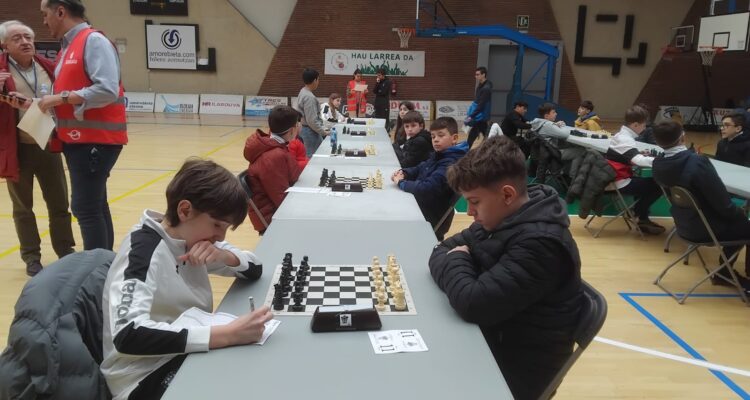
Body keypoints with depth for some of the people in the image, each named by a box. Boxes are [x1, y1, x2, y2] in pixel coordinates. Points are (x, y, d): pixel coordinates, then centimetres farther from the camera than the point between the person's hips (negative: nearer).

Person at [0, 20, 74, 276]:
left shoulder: (48, 68, 7)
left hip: (48, 146, 3)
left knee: (59, 204, 11)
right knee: (22, 207, 9)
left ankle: (66, 252, 25)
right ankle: (32, 258, 22)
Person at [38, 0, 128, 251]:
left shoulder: (94, 41, -12)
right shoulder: (68, 48, 16)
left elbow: (108, 90, -23)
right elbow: (70, 92, 17)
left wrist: (62, 97, -18)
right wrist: (50, 103, 1)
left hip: (96, 139, -10)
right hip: (77, 139, 10)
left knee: (85, 208, -11)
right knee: (95, 205, 14)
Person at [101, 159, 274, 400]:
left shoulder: (189, 239, 1)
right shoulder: (143, 250, -22)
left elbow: (255, 269, 6)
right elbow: (127, 335, -35)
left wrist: (223, 255, -16)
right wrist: (228, 335, -39)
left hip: (185, 354, 8)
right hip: (147, 378, -7)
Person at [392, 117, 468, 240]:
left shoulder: (451, 164, -24)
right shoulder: (438, 155, 6)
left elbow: (427, 188, -32)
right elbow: (420, 168, 15)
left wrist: (401, 182, -20)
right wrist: (403, 172, -5)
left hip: (432, 218, -8)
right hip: (421, 209, 8)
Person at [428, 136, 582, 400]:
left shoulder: (539, 243, -28)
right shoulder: (502, 216, -2)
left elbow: (473, 303, -32)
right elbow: (442, 250, 4)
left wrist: (457, 261, -14)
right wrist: (457, 263, -18)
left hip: (515, 365, -7)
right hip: (492, 337, 7)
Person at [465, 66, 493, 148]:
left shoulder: (486, 88, -17)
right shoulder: (480, 86, 11)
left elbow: (481, 105, -23)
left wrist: (471, 116, -25)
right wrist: (471, 115, 11)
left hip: (481, 118, -9)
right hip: (478, 118, 9)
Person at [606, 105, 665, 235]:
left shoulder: (621, 135, 11)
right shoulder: (626, 140, -20)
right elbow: (638, 161, -34)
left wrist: (641, 154, 5)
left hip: (616, 179, 10)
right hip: (622, 183, -10)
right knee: (658, 185, -6)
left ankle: (639, 212, 22)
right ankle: (641, 219, 10)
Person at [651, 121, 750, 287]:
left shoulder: (658, 164, -7)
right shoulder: (697, 162, -28)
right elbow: (722, 202, -21)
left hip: (684, 225, 7)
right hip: (706, 228, -7)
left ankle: (724, 272, 34)